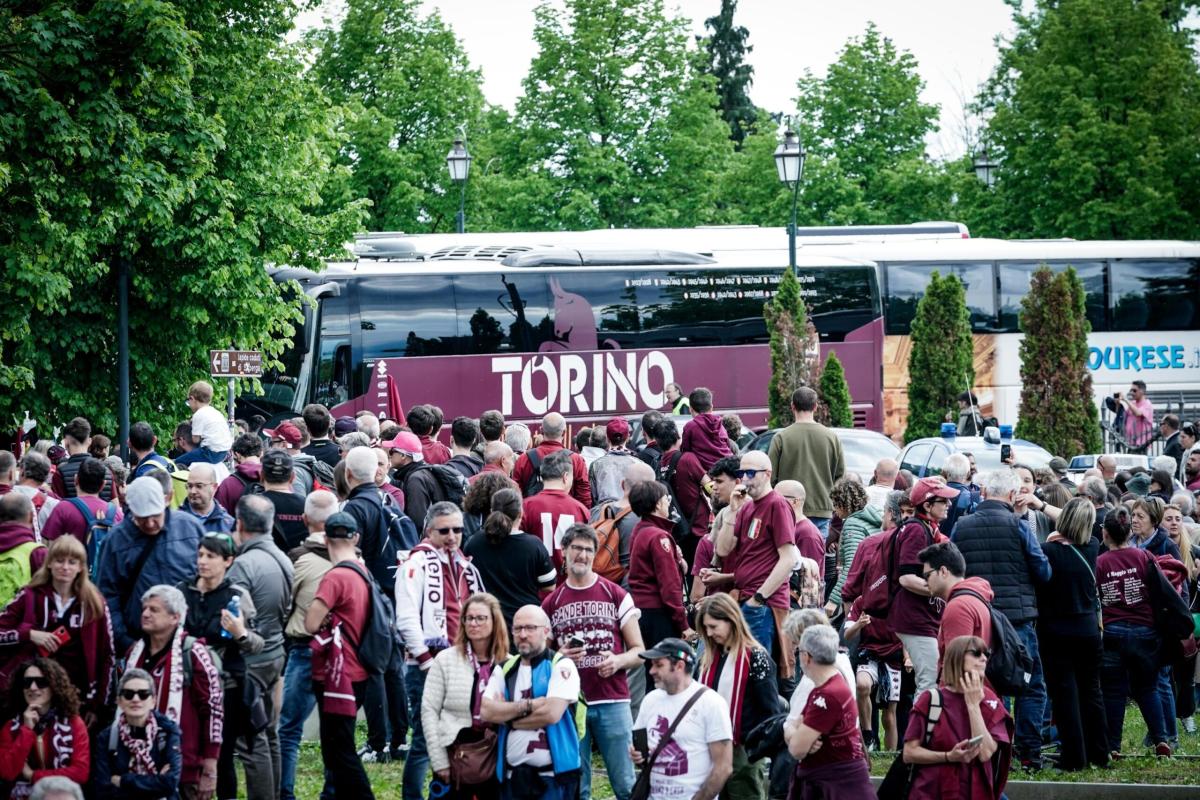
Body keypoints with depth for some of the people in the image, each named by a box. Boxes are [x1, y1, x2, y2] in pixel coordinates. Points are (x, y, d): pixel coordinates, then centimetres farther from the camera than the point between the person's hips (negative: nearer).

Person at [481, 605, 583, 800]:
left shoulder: (561, 666, -2)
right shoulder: (505, 670, 12)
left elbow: (552, 713, -15)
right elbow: (486, 711, -1)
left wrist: (507, 715, -4)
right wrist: (528, 705, -12)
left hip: (553, 775, -5)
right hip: (513, 775, 5)